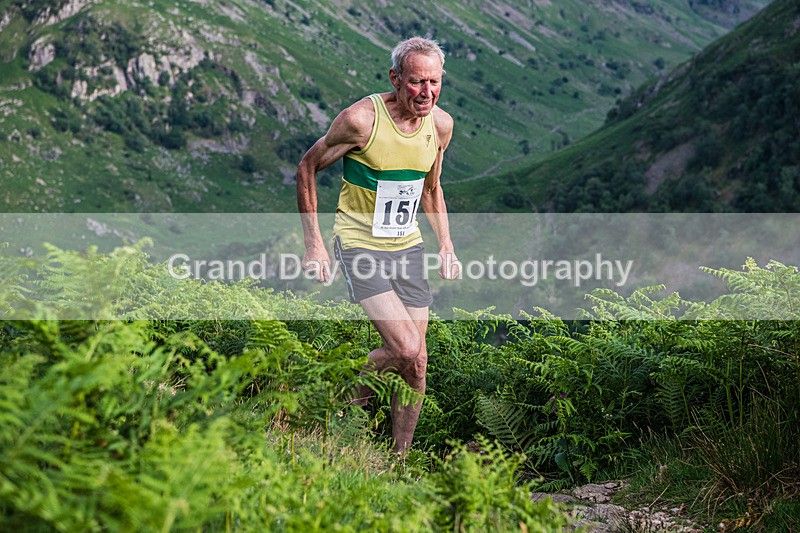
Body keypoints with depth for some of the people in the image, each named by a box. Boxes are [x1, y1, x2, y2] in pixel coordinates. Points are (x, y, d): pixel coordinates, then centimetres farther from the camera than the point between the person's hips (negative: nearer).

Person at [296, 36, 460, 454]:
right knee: (406, 349, -19)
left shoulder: (441, 125, -1)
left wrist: (445, 244, 10)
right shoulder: (362, 118, -19)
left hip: (408, 247, 6)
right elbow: (307, 168, -6)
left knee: (416, 364, 4)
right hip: (360, 244, -6)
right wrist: (314, 244, -8)